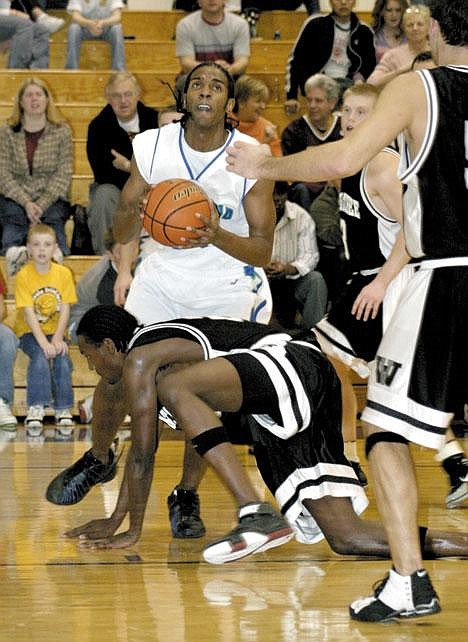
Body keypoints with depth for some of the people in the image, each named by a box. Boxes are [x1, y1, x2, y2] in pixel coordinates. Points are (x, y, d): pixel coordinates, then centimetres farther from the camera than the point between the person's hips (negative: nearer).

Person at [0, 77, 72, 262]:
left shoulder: (62, 131, 5)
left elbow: (63, 174, 0)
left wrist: (42, 205, -13)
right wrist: (26, 203, -15)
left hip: (52, 197, 0)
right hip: (15, 196, 0)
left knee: (54, 219, -29)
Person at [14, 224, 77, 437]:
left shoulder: (63, 273, -2)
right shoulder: (23, 276, -10)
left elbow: (65, 310, -5)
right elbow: (29, 313, -15)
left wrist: (58, 339, -18)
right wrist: (43, 342, -26)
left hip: (55, 331, 2)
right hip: (30, 332, -2)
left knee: (62, 359, -25)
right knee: (40, 357, -30)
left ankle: (63, 410, -14)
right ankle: (36, 411, -29)